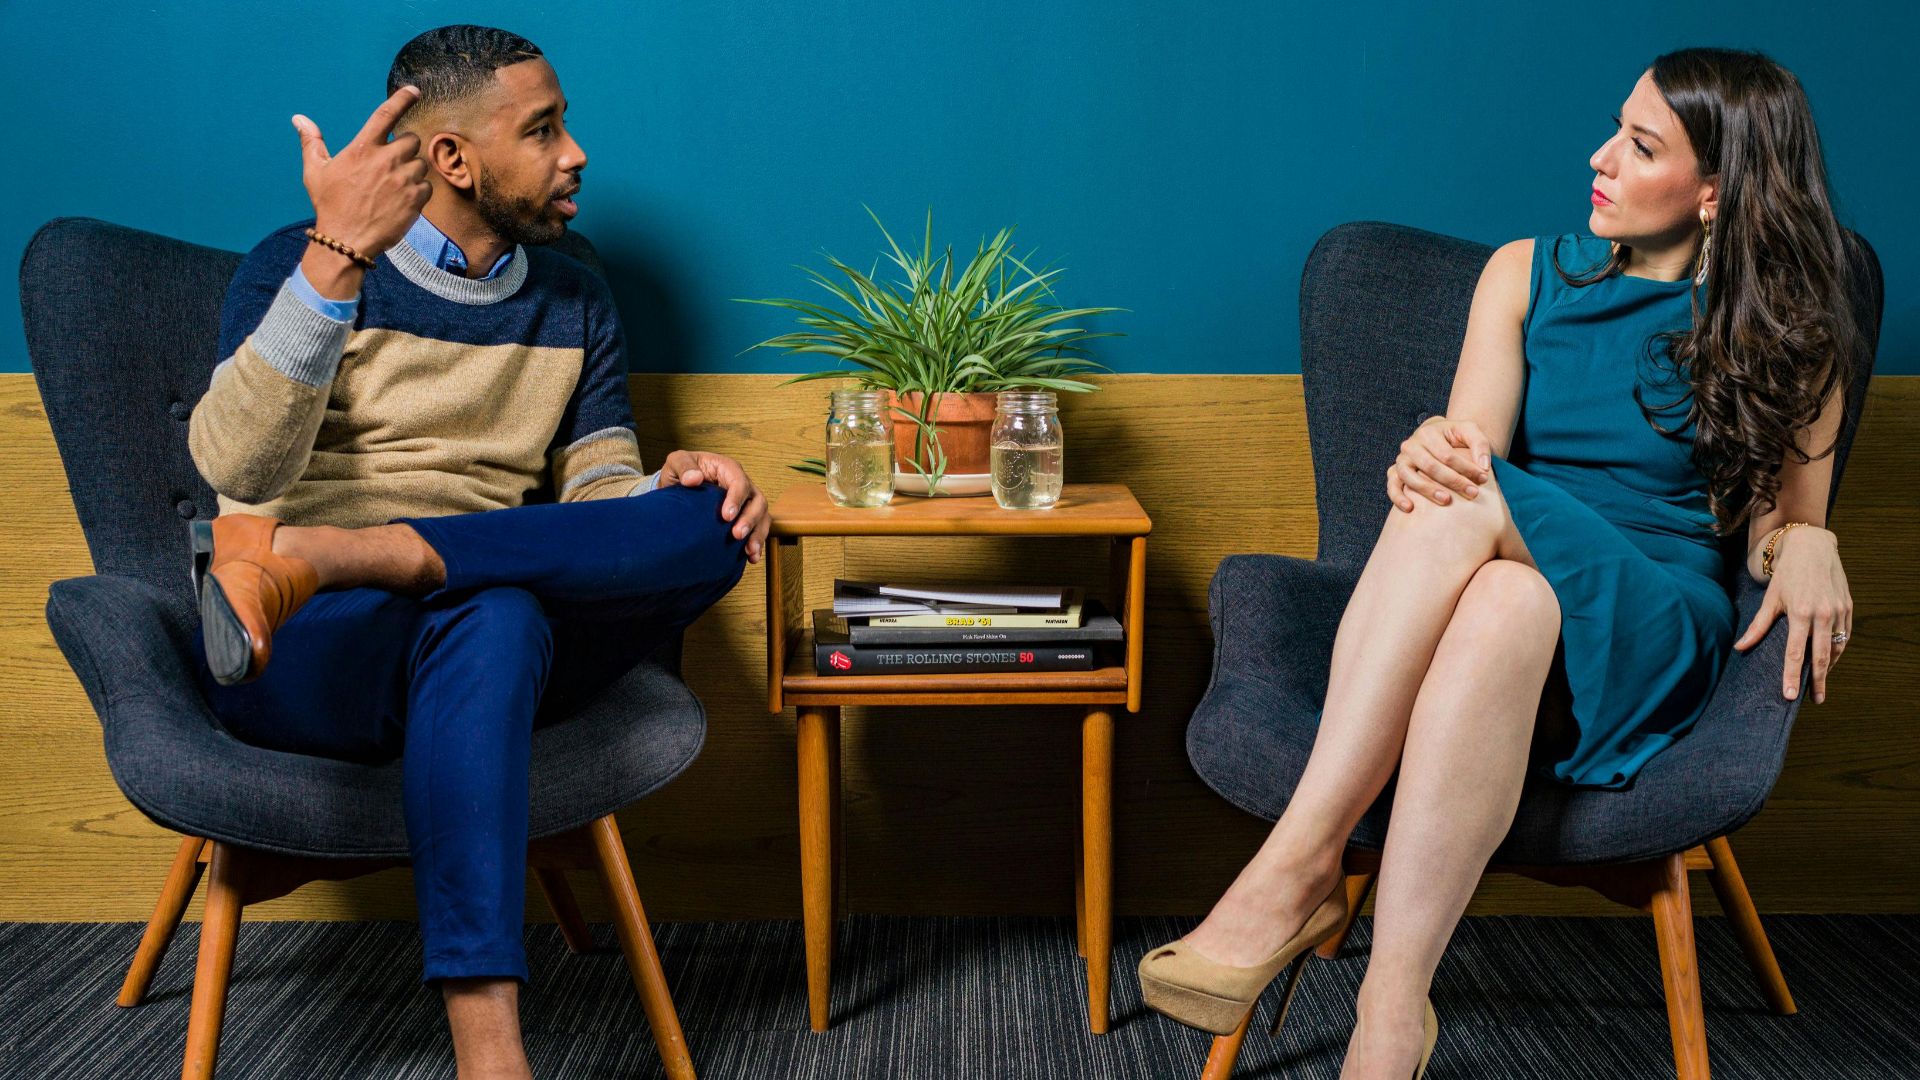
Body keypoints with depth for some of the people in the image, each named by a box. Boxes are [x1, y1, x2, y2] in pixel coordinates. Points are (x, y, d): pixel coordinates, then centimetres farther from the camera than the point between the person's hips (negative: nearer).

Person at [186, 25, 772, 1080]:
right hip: (299, 660, -4)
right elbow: (238, 469, -15)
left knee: (708, 522, -25)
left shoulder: (575, 306, 17)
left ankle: (313, 554, -33)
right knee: (492, 615, -40)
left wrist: (675, 486, -14)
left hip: (498, 643, 5)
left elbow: (599, 496, 11)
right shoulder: (296, 266, 2)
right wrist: (337, 258, -26)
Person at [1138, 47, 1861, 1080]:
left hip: (1651, 626, -2)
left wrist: (1805, 544, -14)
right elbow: (1470, 441, 2)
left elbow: (1785, 521, 12)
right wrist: (1434, 453, -24)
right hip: (1502, 577, 2)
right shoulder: (1528, 273, 15)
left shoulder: (1782, 334, 11)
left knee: (1490, 556, -37)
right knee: (1496, 603, -38)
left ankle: (1299, 867, -41)